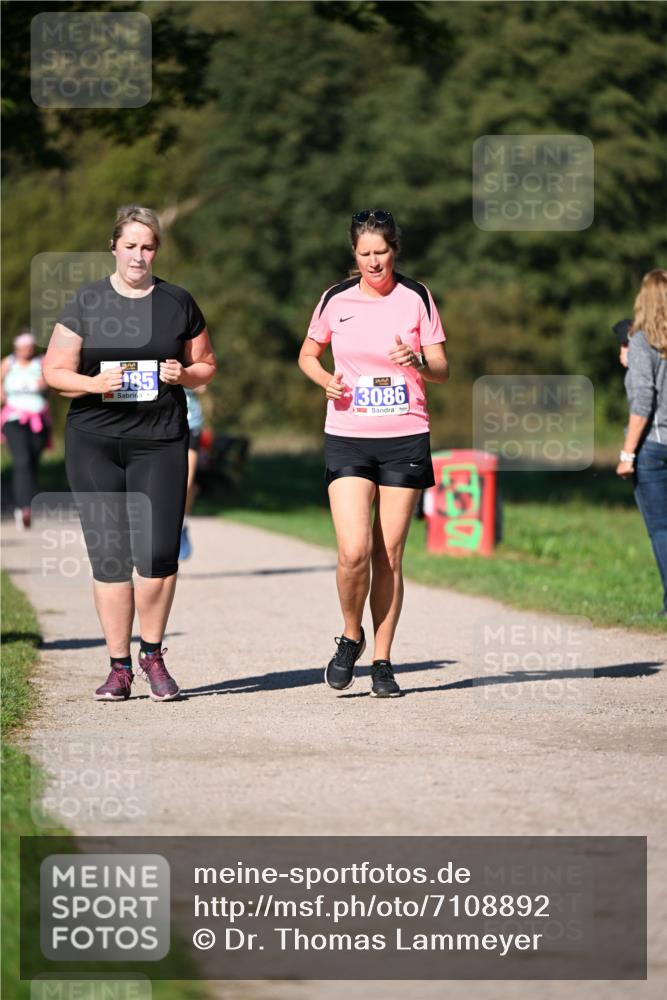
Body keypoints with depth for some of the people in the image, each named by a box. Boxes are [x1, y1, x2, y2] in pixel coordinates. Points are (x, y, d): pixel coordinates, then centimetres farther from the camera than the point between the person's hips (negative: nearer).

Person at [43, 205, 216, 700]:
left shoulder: (179, 302, 9)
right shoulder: (86, 303, 5)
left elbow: (206, 365, 17)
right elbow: (54, 371, 4)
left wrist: (185, 374, -6)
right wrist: (95, 383, -14)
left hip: (160, 441, 0)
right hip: (94, 441, 0)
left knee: (158, 552, -10)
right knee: (109, 555, 0)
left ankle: (152, 655, 11)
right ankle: (119, 666, 10)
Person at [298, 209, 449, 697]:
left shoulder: (417, 298, 1)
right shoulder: (336, 300, 3)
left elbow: (442, 370, 2)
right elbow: (308, 354, 16)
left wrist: (417, 363, -20)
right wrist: (326, 380, -5)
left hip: (405, 437, 0)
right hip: (348, 437, 0)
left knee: (389, 556, 2)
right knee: (354, 552, -14)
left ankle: (382, 661, 13)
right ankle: (351, 637, 12)